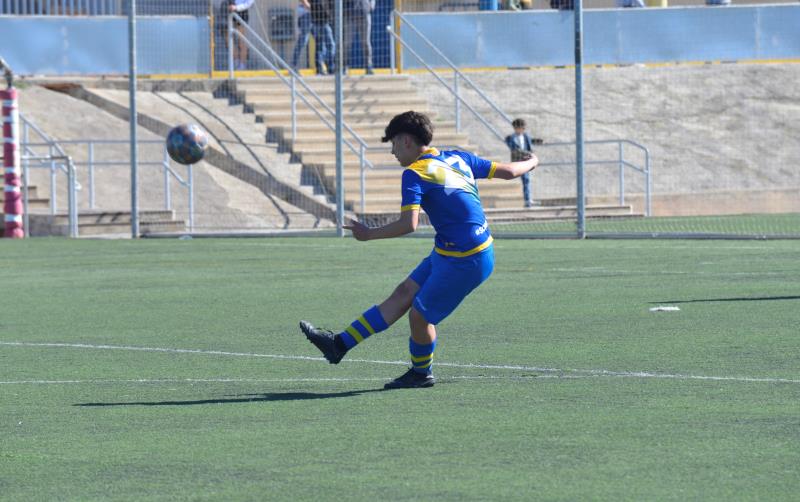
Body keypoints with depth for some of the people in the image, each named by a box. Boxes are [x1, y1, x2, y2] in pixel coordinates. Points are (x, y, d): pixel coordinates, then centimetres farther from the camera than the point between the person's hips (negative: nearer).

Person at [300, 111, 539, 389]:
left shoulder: (415, 174, -15)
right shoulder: (458, 158, 8)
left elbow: (408, 224, -26)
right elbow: (507, 171, 13)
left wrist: (369, 234, -15)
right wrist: (532, 162, 34)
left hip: (465, 262, -10)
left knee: (419, 315, 5)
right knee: (403, 293, 11)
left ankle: (421, 373, 29)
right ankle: (340, 343, 14)